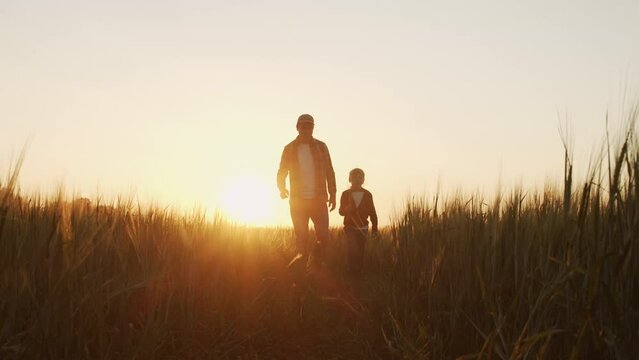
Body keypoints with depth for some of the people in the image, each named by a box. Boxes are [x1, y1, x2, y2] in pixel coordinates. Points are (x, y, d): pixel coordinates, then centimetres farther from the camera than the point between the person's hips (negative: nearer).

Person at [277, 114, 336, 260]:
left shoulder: (321, 147, 5)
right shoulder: (289, 149, 3)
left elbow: (329, 171, 9)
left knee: (323, 236, -3)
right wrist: (282, 189, -13)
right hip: (298, 201, 0)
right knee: (301, 238, 2)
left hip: (319, 200, 0)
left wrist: (332, 194, 3)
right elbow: (281, 173, 7)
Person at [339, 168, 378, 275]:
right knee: (353, 250, -14)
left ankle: (359, 272, 21)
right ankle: (353, 271, 4)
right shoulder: (346, 194, -1)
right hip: (350, 227, -1)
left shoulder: (367, 194, 1)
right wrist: (346, 209, -24)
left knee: (360, 252, 7)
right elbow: (341, 211, -1)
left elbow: (372, 212, 3)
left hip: (363, 228, 2)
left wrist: (375, 228, 3)